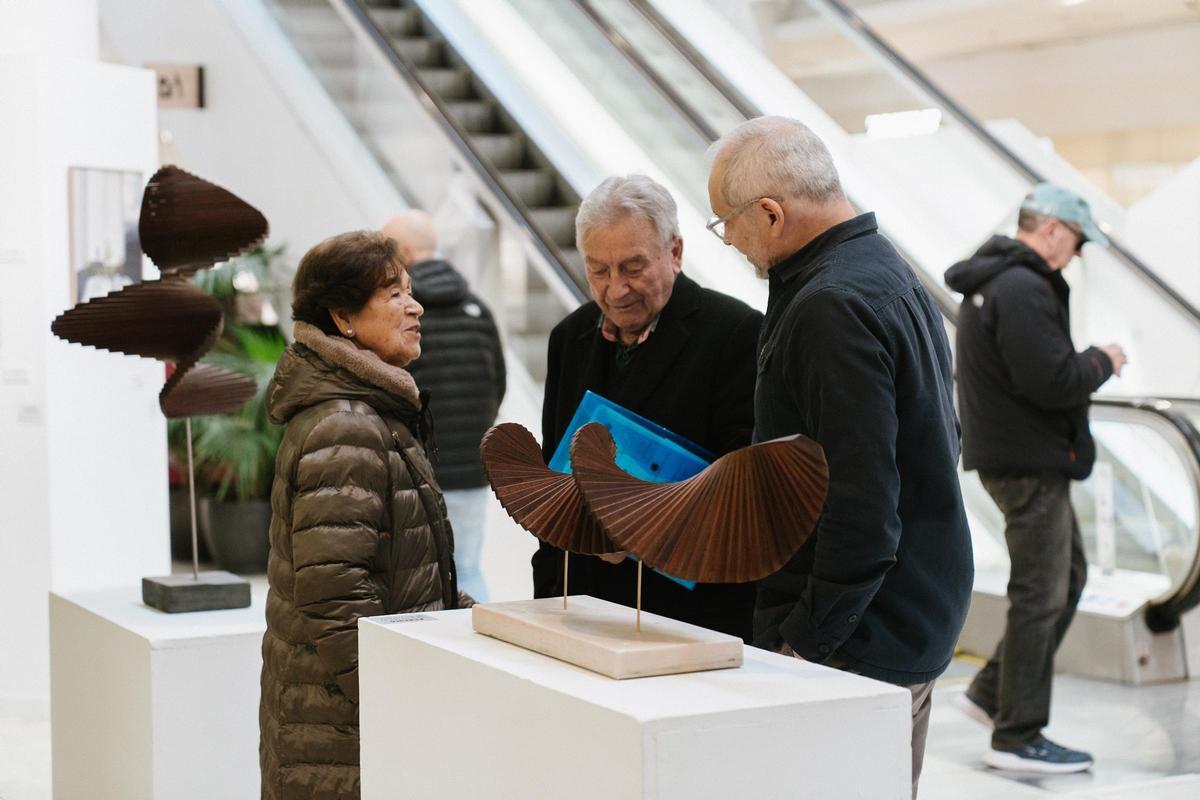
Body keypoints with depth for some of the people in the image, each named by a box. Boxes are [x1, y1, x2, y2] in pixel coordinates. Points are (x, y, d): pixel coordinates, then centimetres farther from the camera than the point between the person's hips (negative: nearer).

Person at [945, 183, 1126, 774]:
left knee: (1068, 576, 19)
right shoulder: (1022, 290, -20)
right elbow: (1053, 382, -26)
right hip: (1030, 462, -11)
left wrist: (1084, 364, 7)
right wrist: (1101, 361, -8)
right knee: (1040, 596, -4)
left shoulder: (991, 281, 15)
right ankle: (1016, 737, 3)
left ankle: (993, 692, 22)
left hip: (1015, 453, 11)